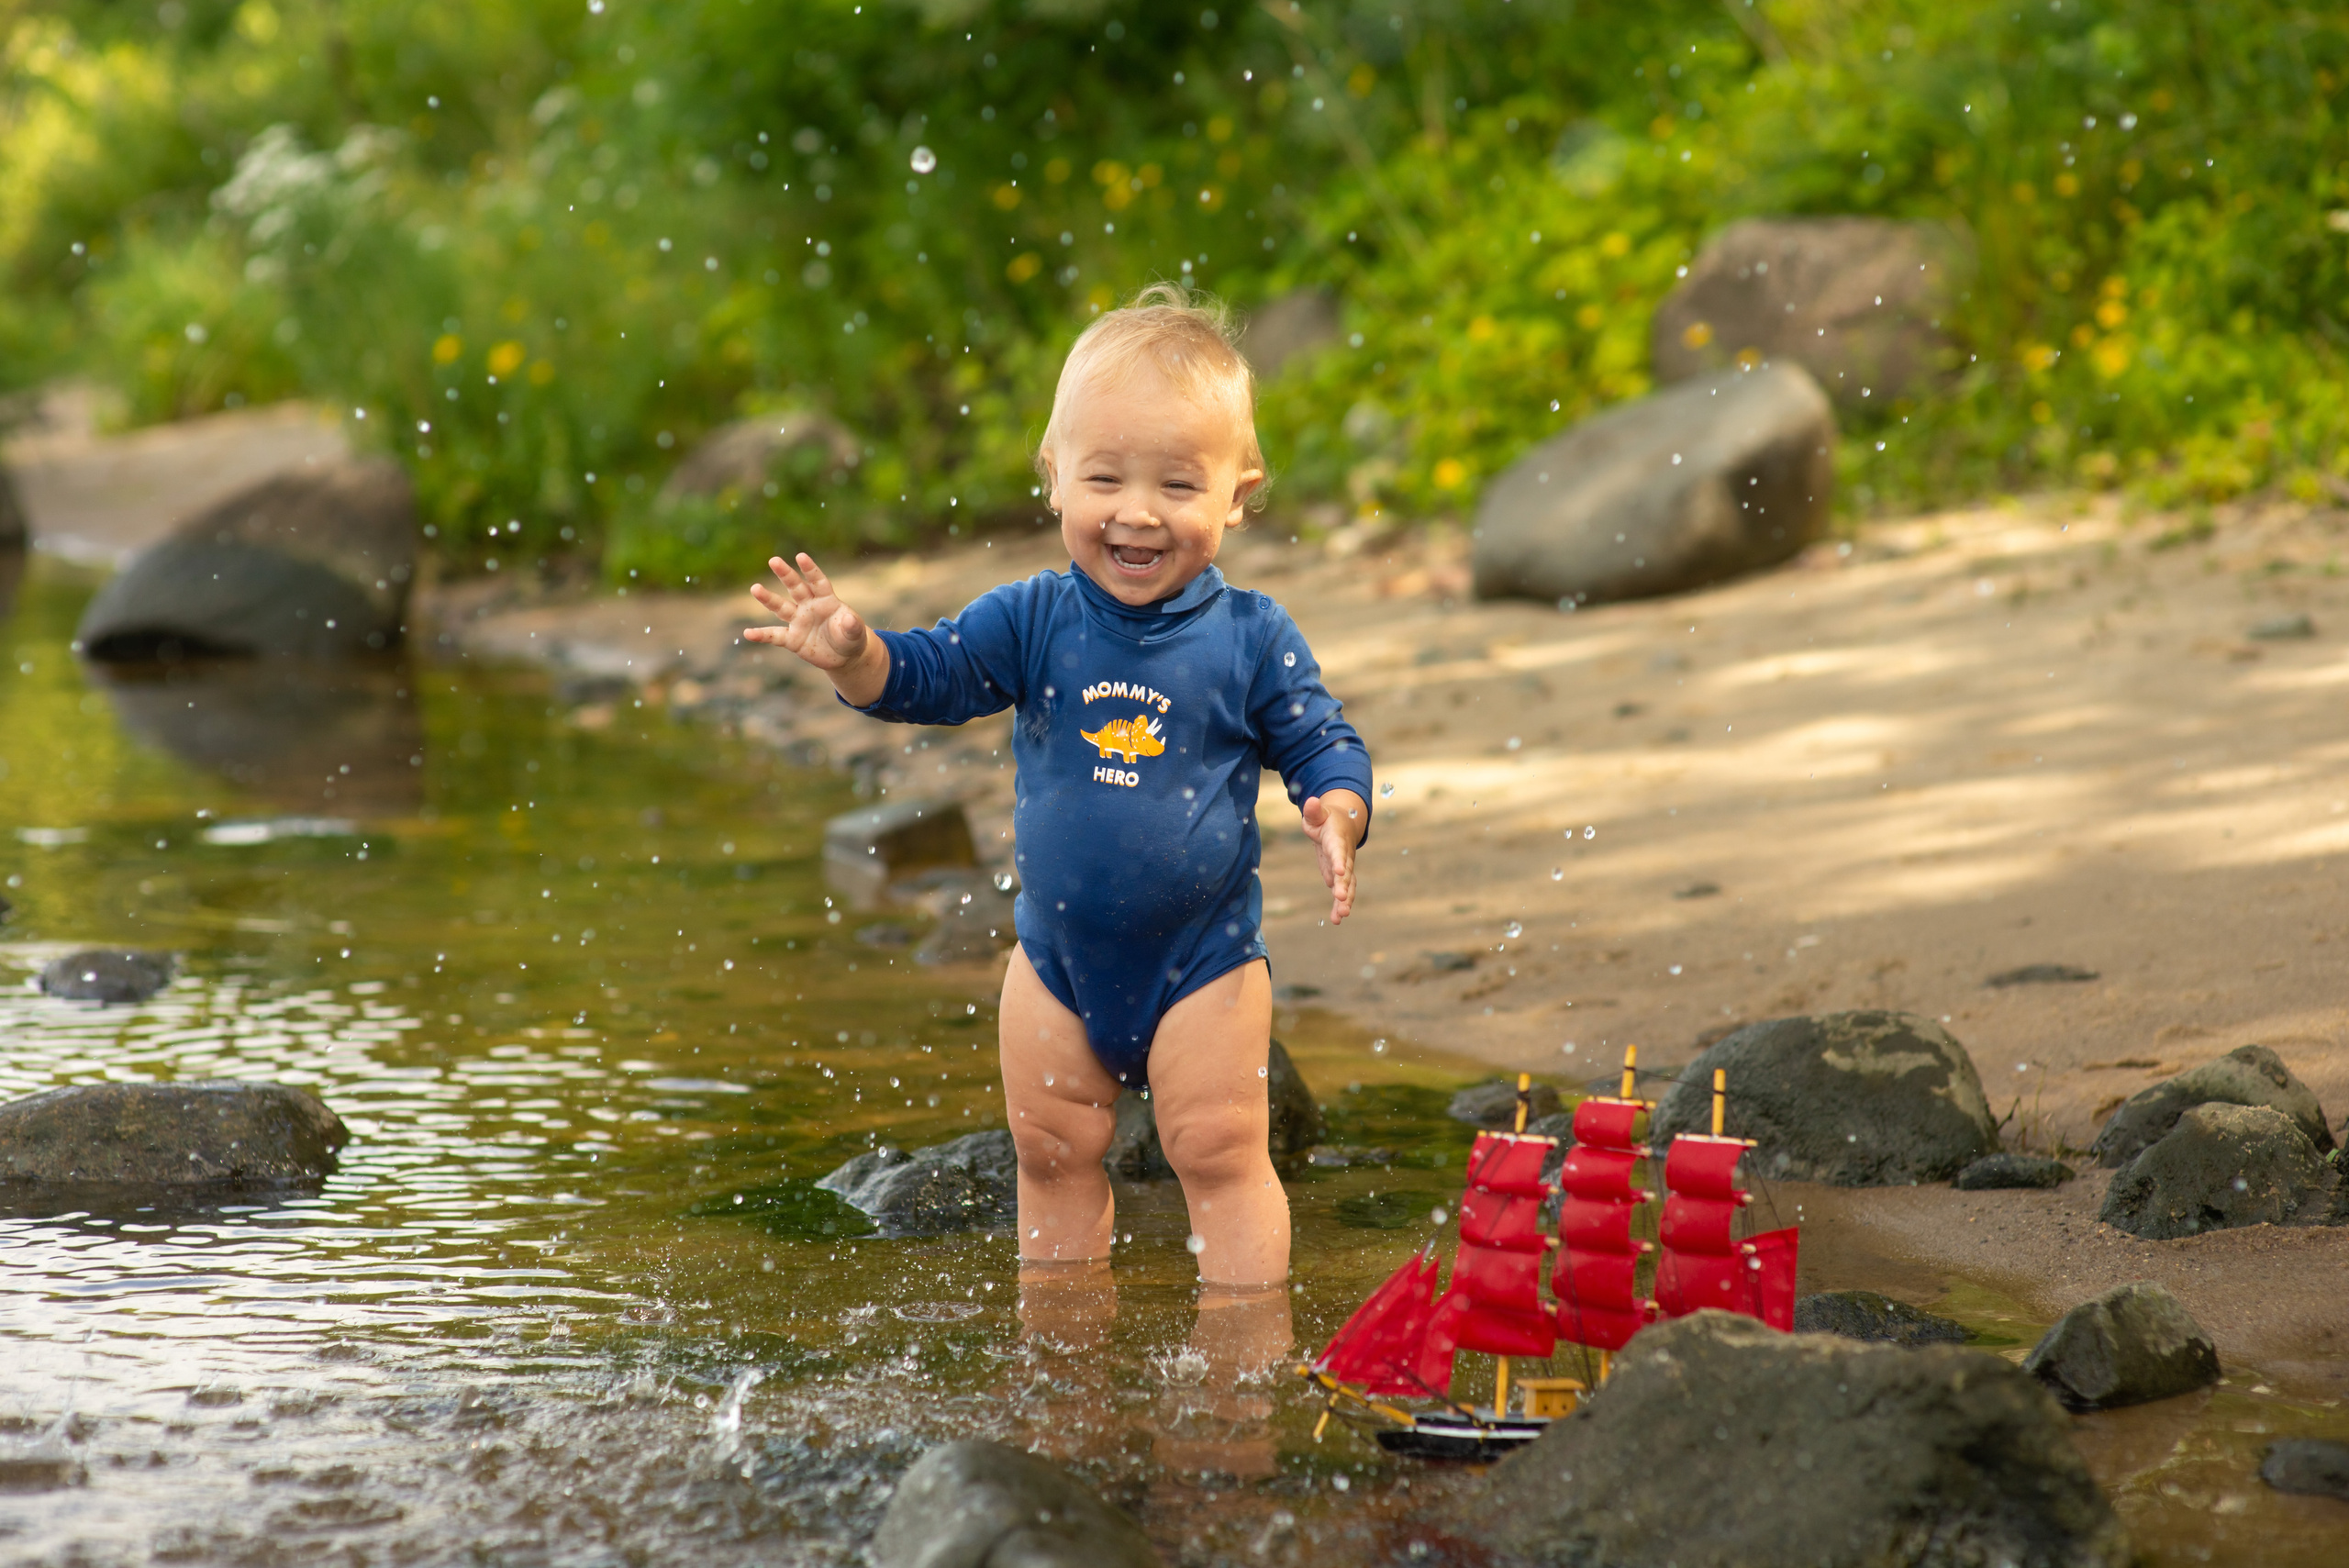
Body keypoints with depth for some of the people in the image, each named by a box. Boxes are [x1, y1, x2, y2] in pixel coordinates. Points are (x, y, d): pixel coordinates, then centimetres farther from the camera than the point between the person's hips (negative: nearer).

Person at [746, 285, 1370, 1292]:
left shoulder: (1251, 639, -10)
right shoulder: (1033, 622, -6)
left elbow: (1319, 743, -4)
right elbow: (926, 675, -6)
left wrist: (1336, 816, -26)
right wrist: (853, 656, -27)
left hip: (1202, 961, -3)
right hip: (1060, 955, 3)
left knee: (1219, 1154, -1)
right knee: (1052, 1154, 13)